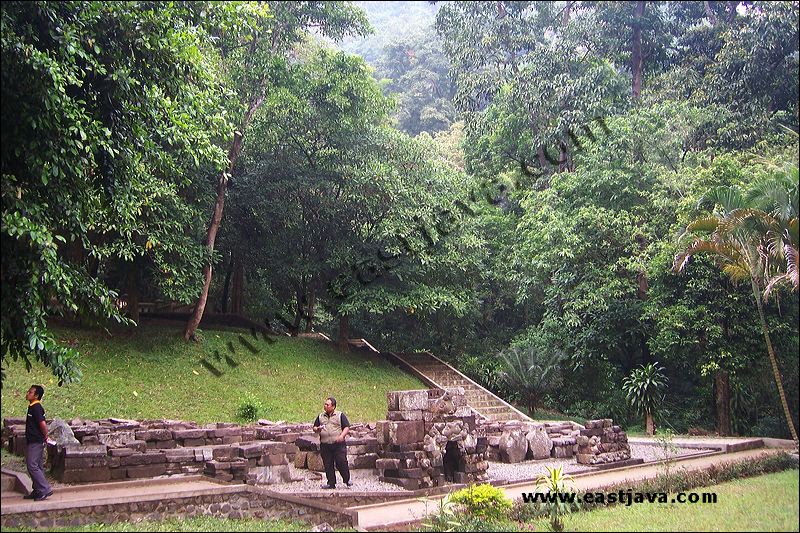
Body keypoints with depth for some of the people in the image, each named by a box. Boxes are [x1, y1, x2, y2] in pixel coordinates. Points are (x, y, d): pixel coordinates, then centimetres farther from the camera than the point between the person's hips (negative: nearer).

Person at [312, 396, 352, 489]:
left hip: (338, 444, -3)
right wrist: (317, 429, -4)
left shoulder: (340, 415, 4)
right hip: (325, 446, 3)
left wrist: (342, 436, -16)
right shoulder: (320, 416, 14)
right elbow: (314, 428, 19)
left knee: (342, 463, -5)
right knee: (328, 465, 4)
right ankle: (331, 483, 14)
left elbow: (347, 427, 1)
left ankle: (347, 480, 14)